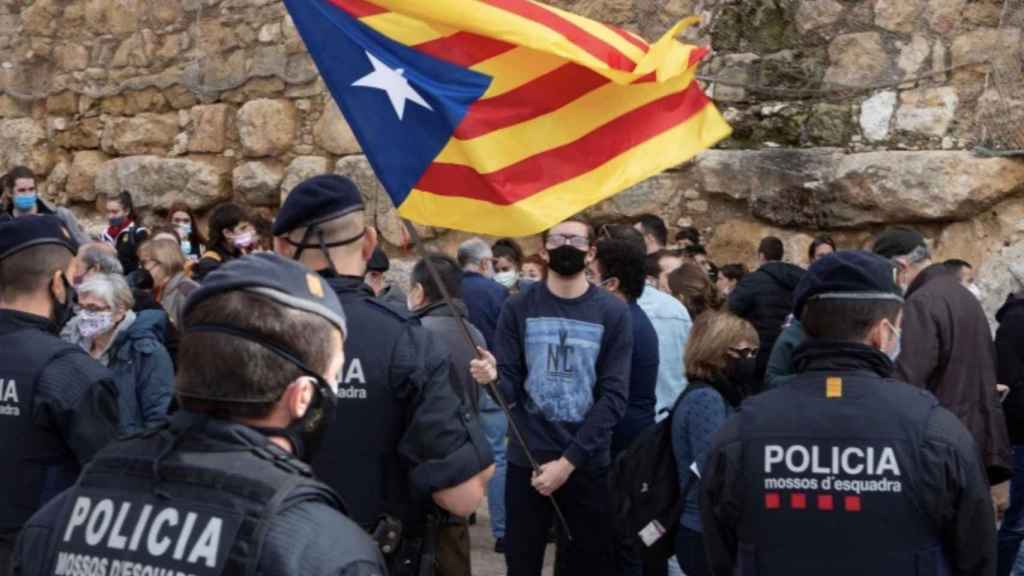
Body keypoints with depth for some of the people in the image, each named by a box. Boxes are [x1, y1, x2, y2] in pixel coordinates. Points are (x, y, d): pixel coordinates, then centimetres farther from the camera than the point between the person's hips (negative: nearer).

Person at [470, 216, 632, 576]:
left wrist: (569, 461, -14)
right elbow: (510, 387, -1)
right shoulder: (519, 308, 1)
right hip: (526, 462, 1)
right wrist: (493, 378, -25)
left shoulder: (613, 312, -2)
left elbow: (614, 396, -7)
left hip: (588, 465, 0)